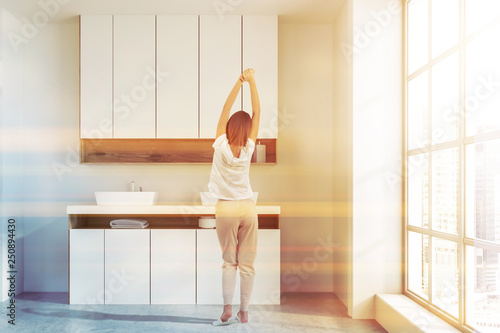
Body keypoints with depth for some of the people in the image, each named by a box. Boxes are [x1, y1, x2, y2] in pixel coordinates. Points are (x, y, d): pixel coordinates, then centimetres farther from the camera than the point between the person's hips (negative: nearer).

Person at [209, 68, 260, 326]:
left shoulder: (220, 146, -9)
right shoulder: (248, 149, -6)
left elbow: (225, 110, -3)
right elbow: (256, 112, -1)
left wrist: (239, 83, -3)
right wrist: (252, 82, -2)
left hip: (226, 208, -1)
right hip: (247, 208, 1)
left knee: (229, 261, 8)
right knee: (247, 263, 6)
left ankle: (227, 310, 2)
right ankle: (243, 312, 11)